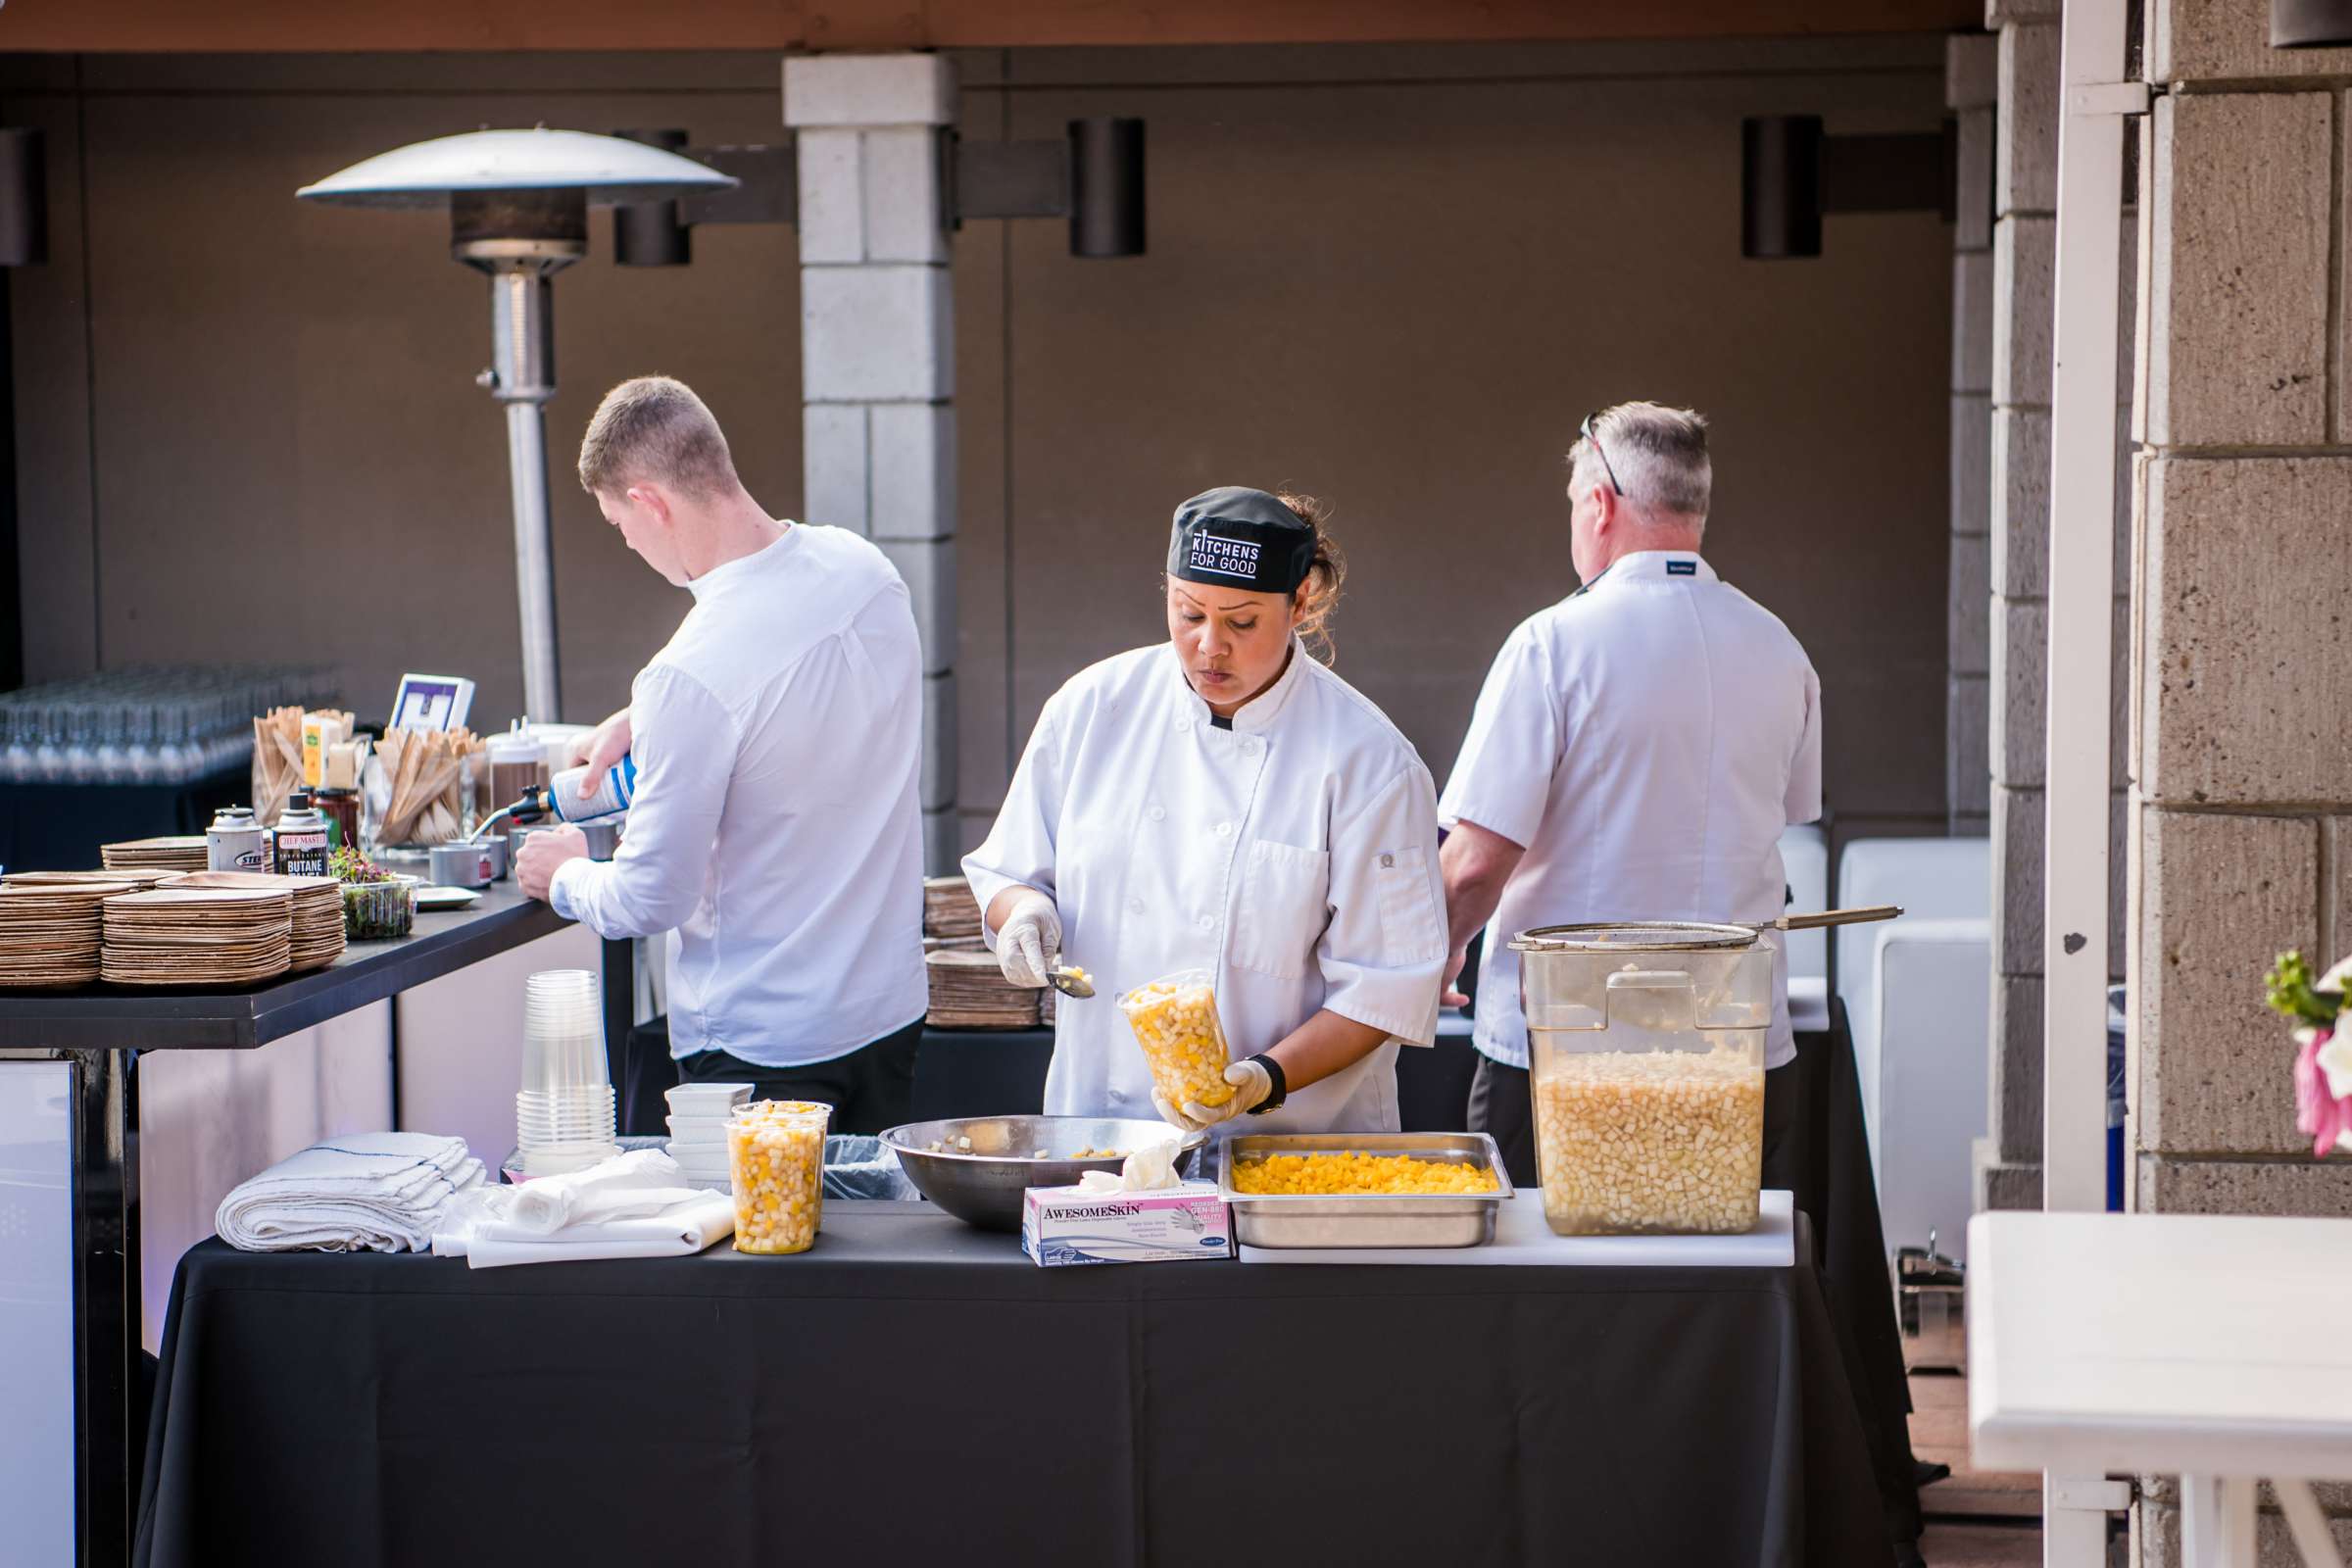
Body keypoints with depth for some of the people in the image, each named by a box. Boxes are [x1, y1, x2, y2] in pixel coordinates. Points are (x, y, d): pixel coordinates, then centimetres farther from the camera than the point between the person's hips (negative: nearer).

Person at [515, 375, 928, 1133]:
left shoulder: (691, 676, -26)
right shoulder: (863, 567, -3)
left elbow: (652, 900, -17)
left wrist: (567, 877, 4)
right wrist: (644, 717, 19)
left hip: (761, 1046, -7)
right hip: (891, 1007, 7)